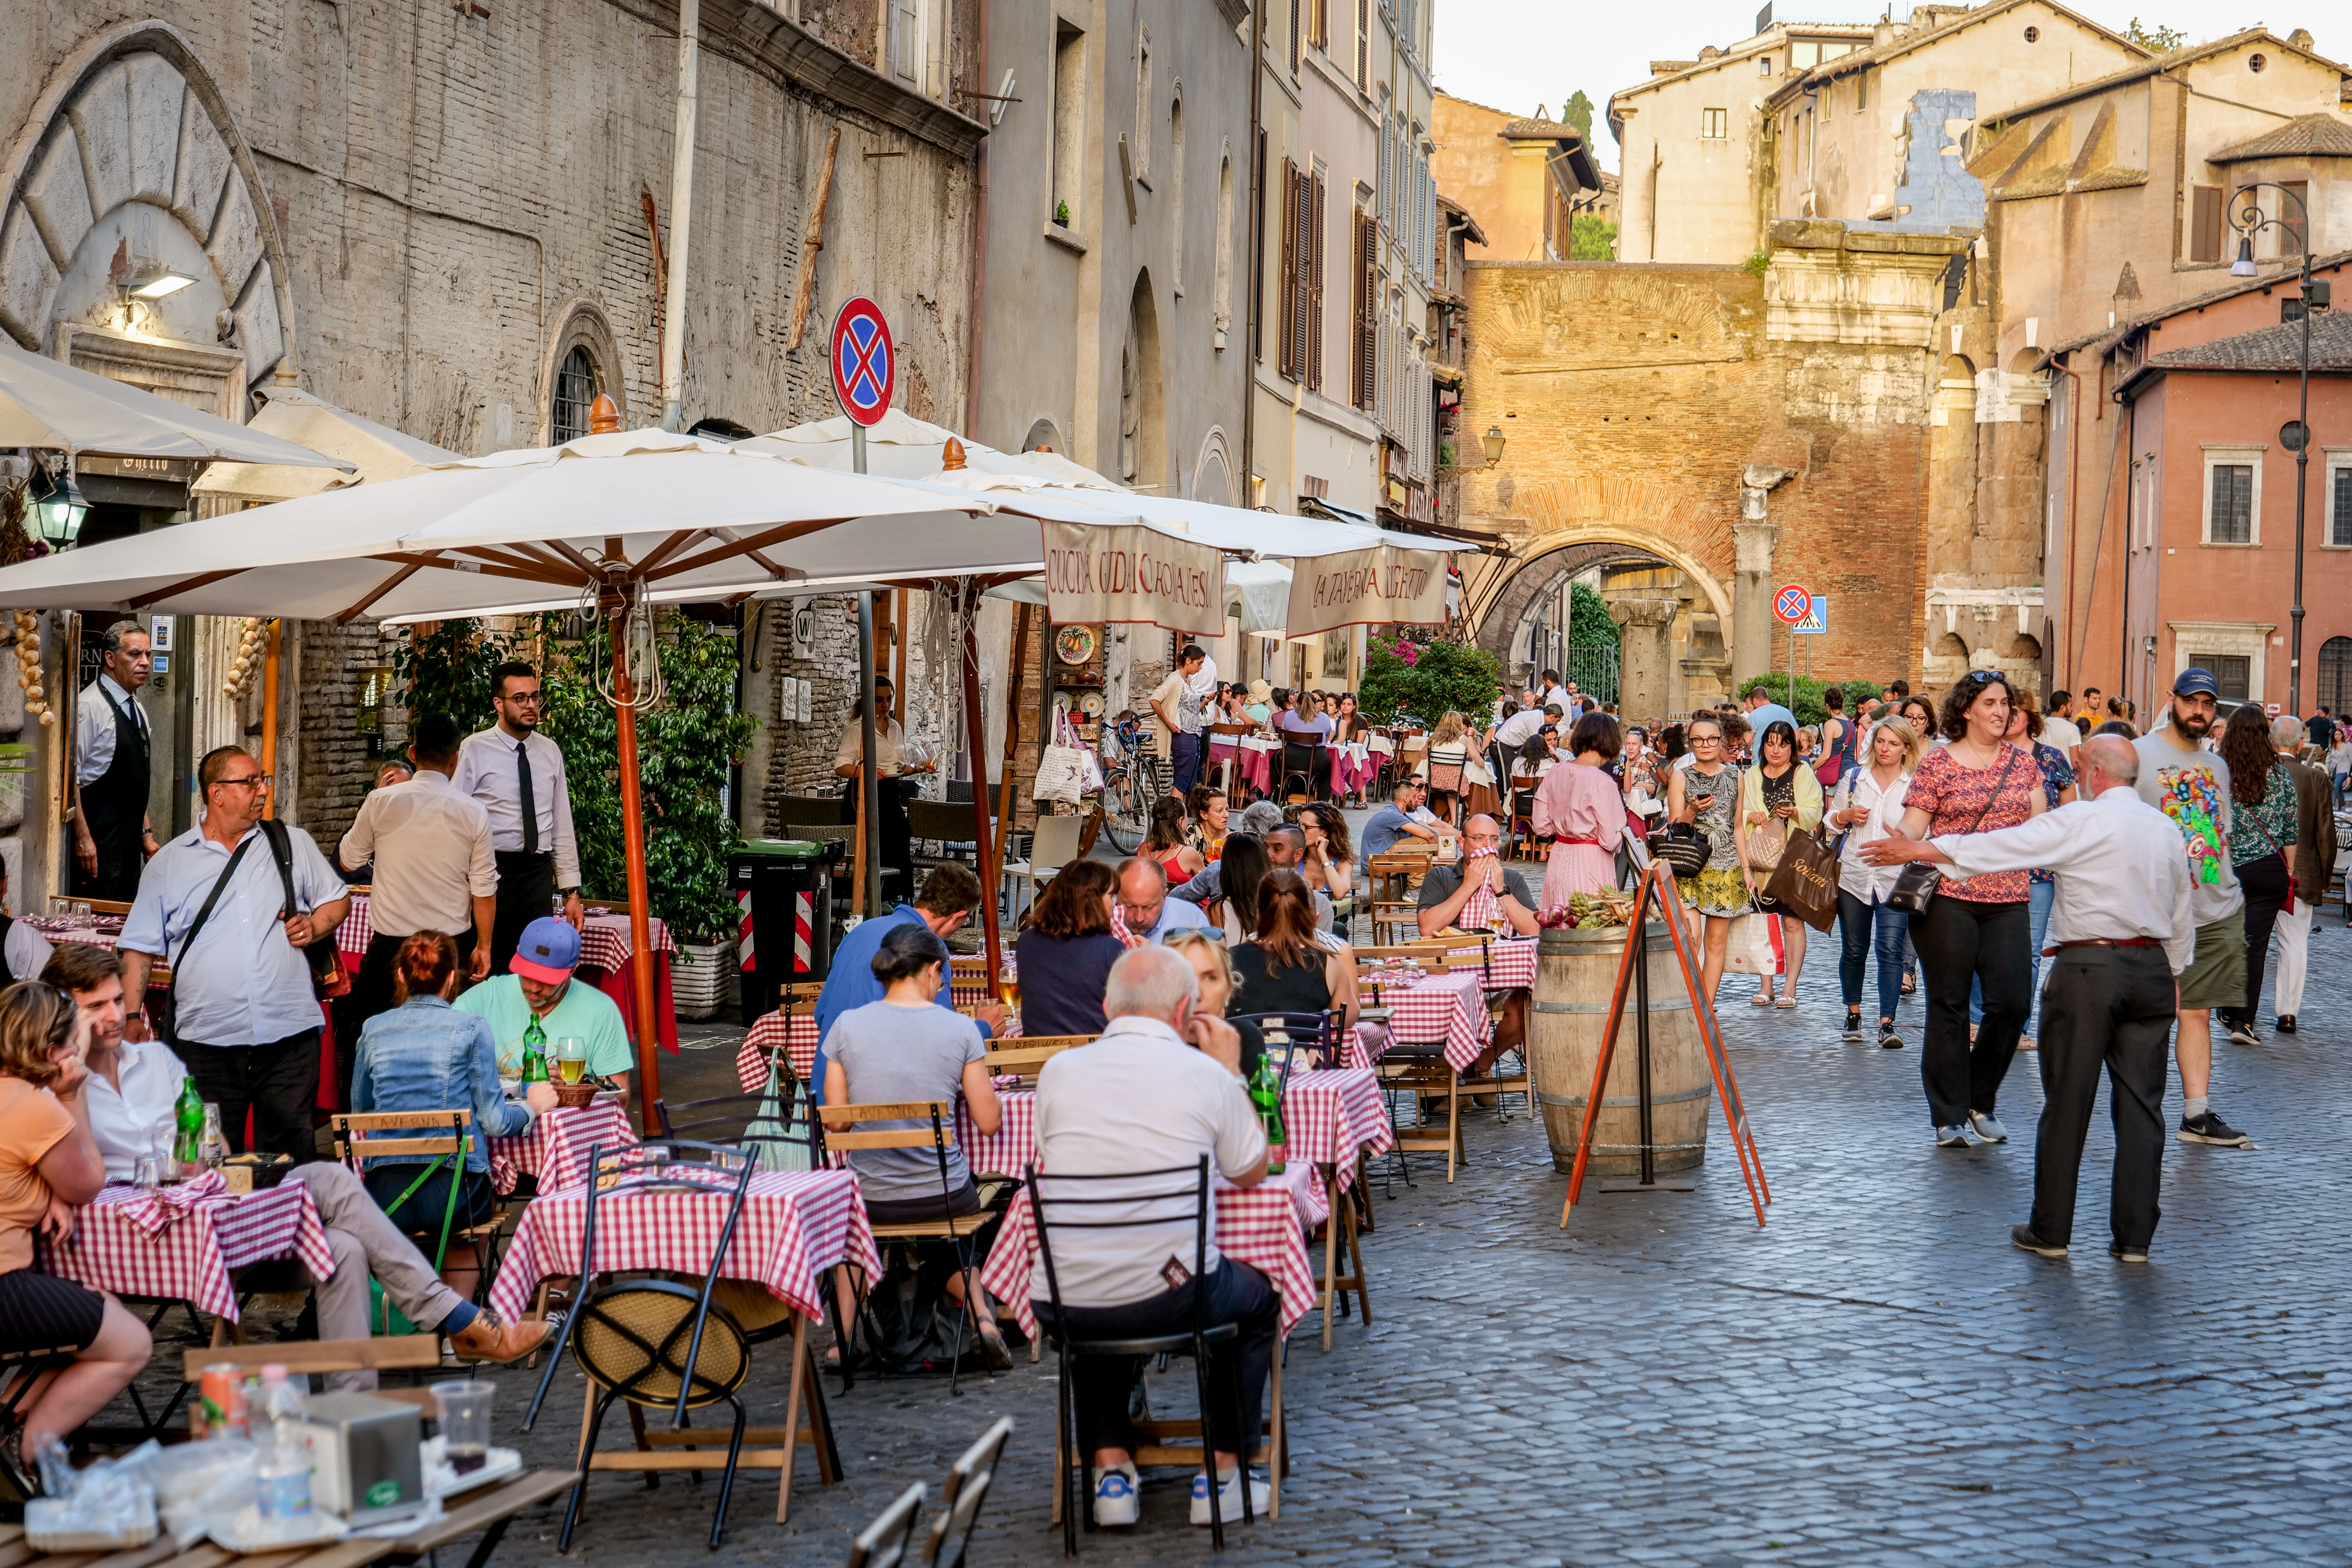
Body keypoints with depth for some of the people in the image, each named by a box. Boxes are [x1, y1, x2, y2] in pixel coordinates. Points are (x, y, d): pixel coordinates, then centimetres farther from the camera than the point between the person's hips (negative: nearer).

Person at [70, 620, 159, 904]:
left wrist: (147, 835, 20)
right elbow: (69, 775, -17)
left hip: (129, 840, 9)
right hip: (97, 841, -9)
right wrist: (83, 837, -21)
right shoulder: (89, 706, -12)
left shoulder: (136, 710, 16)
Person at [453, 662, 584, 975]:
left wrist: (572, 892, 10)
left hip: (538, 876, 4)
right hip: (491, 874, -4)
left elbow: (562, 827, 13)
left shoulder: (550, 752, 10)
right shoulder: (475, 750, -3)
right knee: (486, 971, -6)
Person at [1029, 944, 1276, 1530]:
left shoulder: (1058, 1071, 0)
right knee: (1259, 1297, 30)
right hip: (1171, 1299, -2)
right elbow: (1252, 1173, 10)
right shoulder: (1206, 1075, -6)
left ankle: (1109, 1463, 28)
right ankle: (1221, 1472, 28)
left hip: (1062, 1306, 2)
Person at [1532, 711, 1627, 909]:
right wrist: (1621, 835, 5)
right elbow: (1611, 841, -16)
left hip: (1559, 861, 6)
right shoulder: (1602, 783, -17)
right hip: (1592, 863, -6)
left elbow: (1541, 827, 6)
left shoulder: (1554, 774, 1)